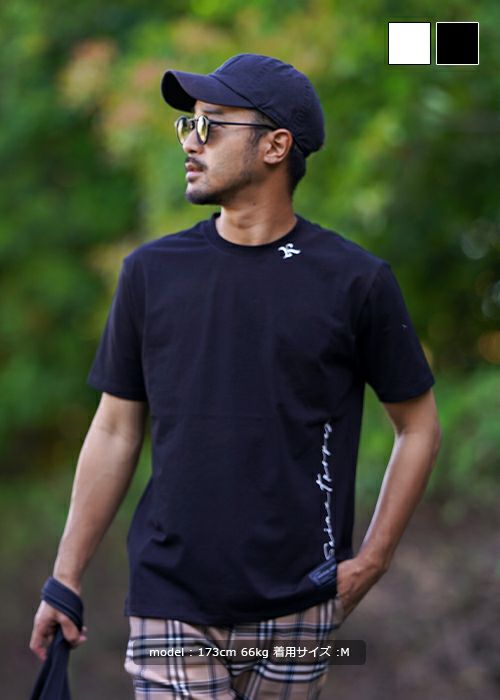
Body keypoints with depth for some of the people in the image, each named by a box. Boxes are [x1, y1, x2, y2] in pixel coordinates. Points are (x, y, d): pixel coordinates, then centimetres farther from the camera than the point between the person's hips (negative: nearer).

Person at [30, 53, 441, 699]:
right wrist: (65, 580, 7)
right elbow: (115, 432, 9)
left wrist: (370, 562, -1)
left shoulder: (357, 281, -2)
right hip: (171, 608, 1)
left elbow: (418, 428, 6)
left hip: (297, 607, -1)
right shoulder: (152, 270, 5)